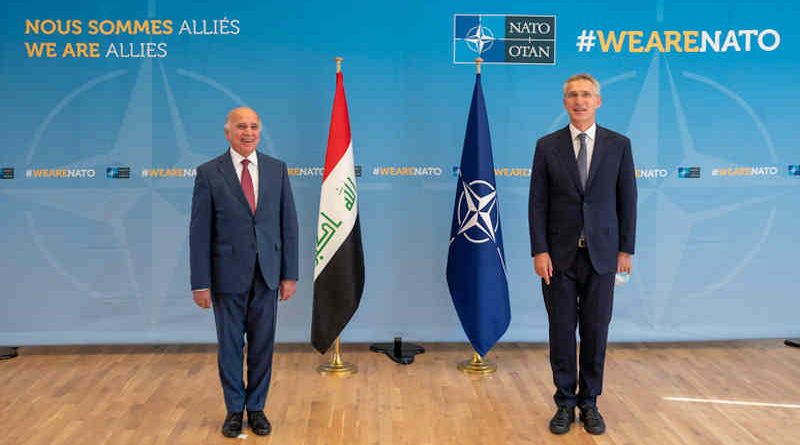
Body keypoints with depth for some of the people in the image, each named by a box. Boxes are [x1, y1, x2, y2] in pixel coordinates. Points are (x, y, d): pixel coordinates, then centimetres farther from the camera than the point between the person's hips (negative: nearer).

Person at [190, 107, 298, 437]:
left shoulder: (277, 169, 5)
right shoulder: (209, 173, -3)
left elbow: (288, 224, 5)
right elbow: (199, 232, -4)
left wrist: (289, 274, 1)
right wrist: (200, 283, -7)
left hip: (267, 274, 2)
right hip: (228, 276, -2)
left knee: (263, 346, 10)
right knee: (229, 346, 9)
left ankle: (256, 408, 26)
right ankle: (235, 410, 26)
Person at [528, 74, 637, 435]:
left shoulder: (618, 144, 3)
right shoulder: (547, 146, 2)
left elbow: (627, 199, 4)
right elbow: (538, 203, 0)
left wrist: (626, 249, 0)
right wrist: (539, 251, -7)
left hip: (601, 254, 1)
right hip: (560, 255, 0)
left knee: (596, 331, 7)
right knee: (561, 331, 5)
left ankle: (589, 403, 22)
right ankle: (565, 403, 19)